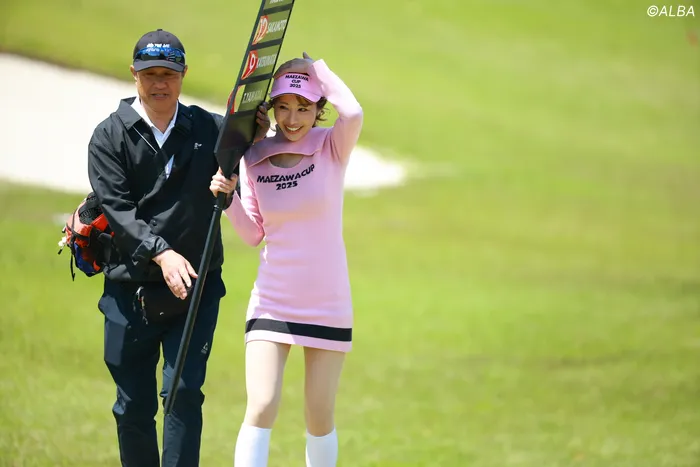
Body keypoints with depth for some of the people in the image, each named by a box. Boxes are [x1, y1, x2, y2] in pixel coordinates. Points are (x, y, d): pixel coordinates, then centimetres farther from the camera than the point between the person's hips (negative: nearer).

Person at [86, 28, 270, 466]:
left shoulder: (210, 129, 5)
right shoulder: (110, 136, 1)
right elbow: (118, 211, -10)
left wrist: (256, 139, -11)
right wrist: (161, 254, -25)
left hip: (196, 287, 0)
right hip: (130, 288, 0)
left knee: (184, 393, -10)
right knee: (133, 407, 6)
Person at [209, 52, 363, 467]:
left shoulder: (331, 147, -5)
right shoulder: (254, 158, 2)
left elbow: (354, 114, -28)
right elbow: (254, 234, 7)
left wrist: (316, 68, -15)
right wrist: (228, 197, -9)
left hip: (328, 304, -1)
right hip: (272, 302, 1)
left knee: (320, 417, 7)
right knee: (261, 409, -13)